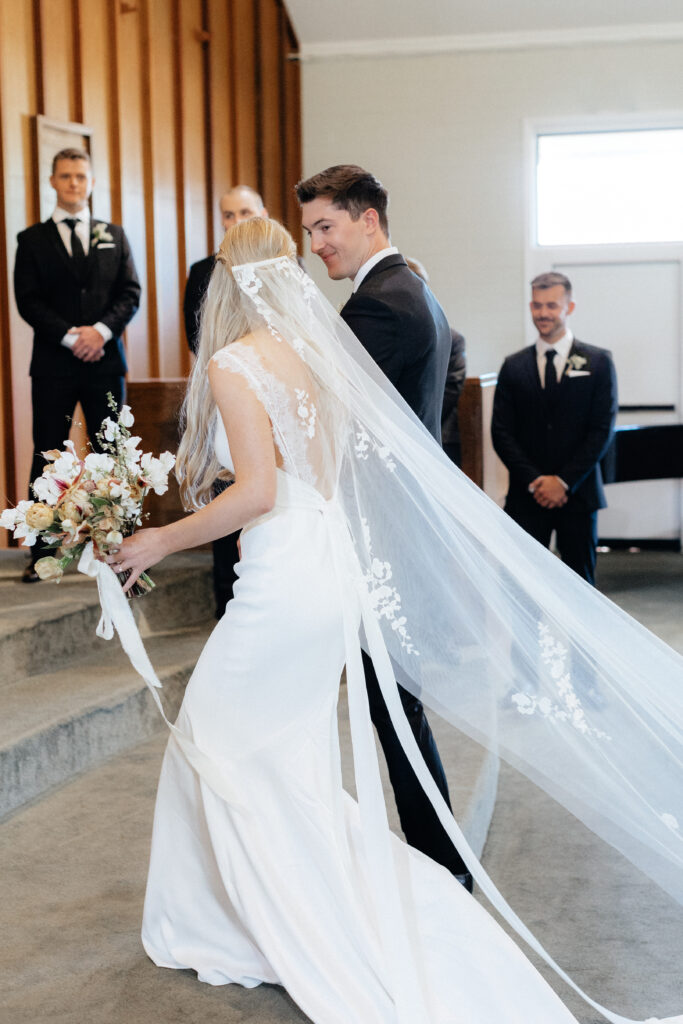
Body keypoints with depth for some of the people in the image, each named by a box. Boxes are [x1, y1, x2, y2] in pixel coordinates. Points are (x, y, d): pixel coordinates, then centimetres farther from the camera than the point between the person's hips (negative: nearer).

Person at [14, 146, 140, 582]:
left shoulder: (115, 236, 14)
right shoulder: (33, 240, 7)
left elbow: (131, 293, 5)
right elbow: (28, 300, -2)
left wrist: (101, 330, -12)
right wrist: (71, 336, -14)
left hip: (105, 360, 2)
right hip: (54, 364, -2)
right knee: (47, 457, -1)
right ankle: (41, 554, 3)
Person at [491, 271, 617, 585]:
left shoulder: (598, 362, 3)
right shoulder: (514, 366, 7)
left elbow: (602, 430, -3)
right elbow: (502, 432, 3)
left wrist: (564, 482, -10)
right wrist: (534, 482, -9)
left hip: (577, 494, -1)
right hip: (527, 496, 1)